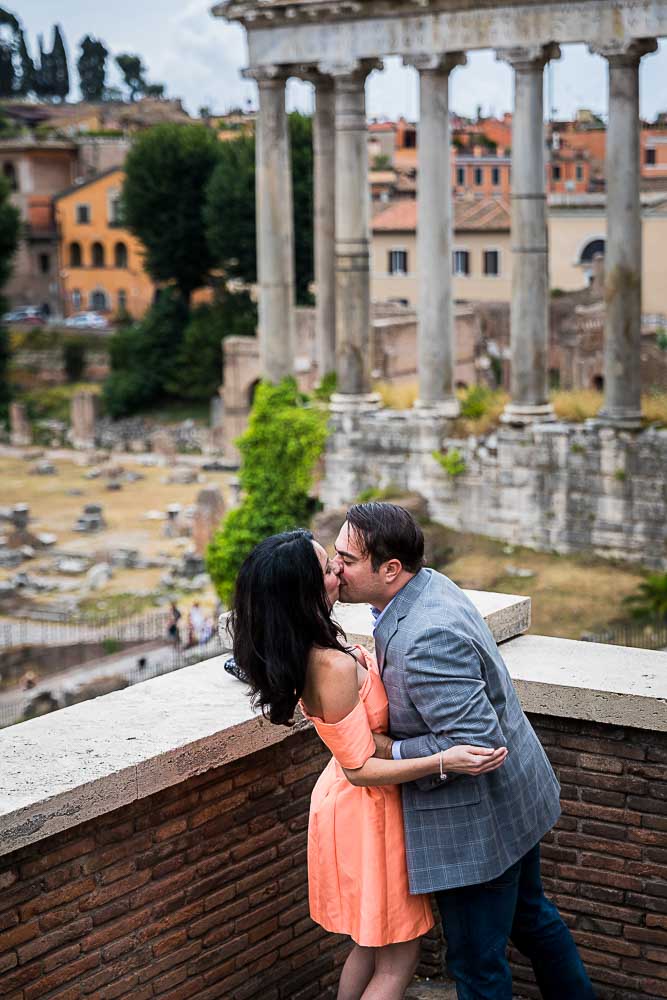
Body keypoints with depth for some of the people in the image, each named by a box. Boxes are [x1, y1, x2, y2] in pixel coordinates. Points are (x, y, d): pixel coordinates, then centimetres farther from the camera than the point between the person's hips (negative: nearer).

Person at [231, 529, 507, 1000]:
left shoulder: (311, 649, -4)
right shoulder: (335, 667, -32)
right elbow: (361, 768, -27)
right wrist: (444, 762, -34)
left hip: (346, 802, 9)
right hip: (367, 808, -9)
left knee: (371, 943, 24)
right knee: (398, 961, 6)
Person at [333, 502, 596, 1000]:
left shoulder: (425, 641, -33)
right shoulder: (431, 585, -2)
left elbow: (477, 744, -33)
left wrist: (391, 752, -23)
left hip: (477, 824, -10)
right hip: (515, 795, 10)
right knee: (529, 915, 30)